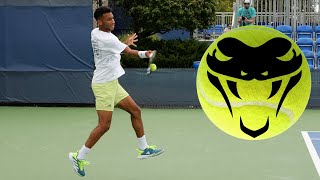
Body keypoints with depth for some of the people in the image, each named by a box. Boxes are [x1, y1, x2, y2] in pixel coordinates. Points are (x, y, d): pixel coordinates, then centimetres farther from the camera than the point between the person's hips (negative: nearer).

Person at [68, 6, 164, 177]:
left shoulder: (95, 33, 4)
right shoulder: (108, 40, -23)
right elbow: (128, 51, -9)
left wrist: (125, 43, 11)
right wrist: (136, 48, 8)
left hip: (112, 83, 10)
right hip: (104, 85, -10)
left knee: (135, 111, 12)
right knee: (104, 125, -10)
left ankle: (143, 149, 21)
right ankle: (79, 157, -1)